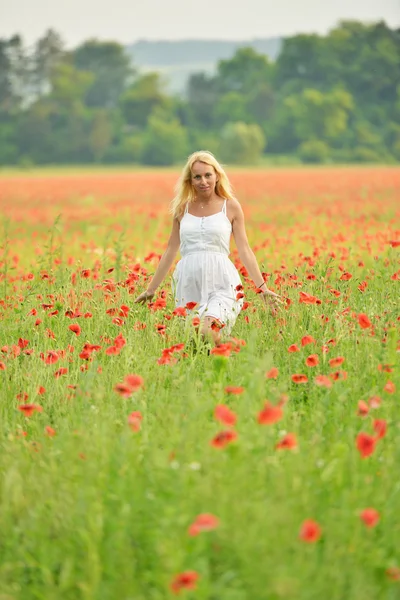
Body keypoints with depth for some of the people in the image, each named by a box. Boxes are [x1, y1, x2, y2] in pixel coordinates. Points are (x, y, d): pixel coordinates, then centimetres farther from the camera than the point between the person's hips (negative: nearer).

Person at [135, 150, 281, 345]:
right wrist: (150, 290, 19)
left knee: (209, 333, -26)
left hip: (220, 282, -3)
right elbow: (170, 251, 18)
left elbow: (244, 250, 5)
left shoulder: (230, 206, 5)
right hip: (189, 284, 3)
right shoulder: (182, 208, 12)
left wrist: (262, 288, 0)